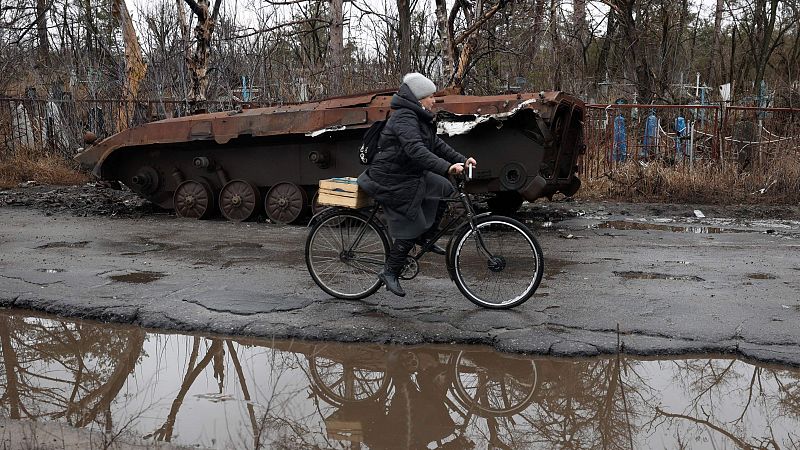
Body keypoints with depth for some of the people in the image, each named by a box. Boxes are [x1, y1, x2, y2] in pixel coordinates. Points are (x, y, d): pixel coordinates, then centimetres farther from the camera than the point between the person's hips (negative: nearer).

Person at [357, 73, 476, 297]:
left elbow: (437, 144, 14)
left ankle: (425, 238, 17)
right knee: (410, 226, -6)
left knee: (445, 190, 7)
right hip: (392, 181, -10)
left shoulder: (418, 118, 11)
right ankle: (390, 273, 7)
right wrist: (447, 167, -43)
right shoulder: (404, 118, -22)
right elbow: (416, 150, -36)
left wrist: (462, 160, 5)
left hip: (411, 174, 10)